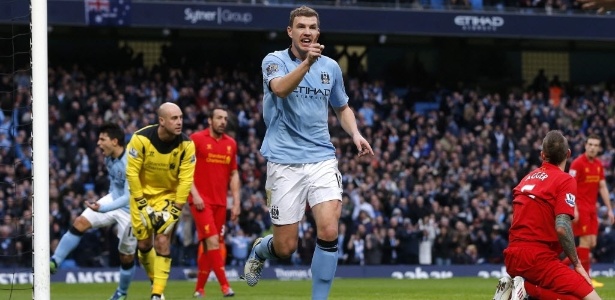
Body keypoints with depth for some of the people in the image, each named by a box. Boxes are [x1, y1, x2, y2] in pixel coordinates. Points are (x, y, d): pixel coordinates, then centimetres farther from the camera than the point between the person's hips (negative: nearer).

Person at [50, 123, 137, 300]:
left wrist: (103, 208, -40)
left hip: (130, 209, -7)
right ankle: (55, 262, -12)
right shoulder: (109, 158, -4)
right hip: (114, 199, 7)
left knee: (126, 256, 5)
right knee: (80, 223, -12)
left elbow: (128, 197, -32)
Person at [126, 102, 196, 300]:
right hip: (142, 194, 0)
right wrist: (143, 205, -16)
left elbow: (186, 179, -15)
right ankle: (155, 281, 29)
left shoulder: (186, 145, -18)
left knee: (162, 242, -14)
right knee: (144, 244, 4)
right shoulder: (140, 139, -22)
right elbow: (132, 172, -17)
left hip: (168, 195, 0)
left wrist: (175, 209, -18)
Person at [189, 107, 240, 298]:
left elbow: (234, 174, 16)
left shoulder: (231, 144, 11)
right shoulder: (196, 139, -4)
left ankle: (199, 289, 16)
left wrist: (236, 202, 9)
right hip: (201, 201, -5)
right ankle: (224, 286, -18)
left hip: (220, 202, 5)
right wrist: (195, 194, -14)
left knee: (208, 246, 8)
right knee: (213, 241, -16)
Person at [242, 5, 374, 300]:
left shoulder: (331, 67, 9)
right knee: (286, 247, 0)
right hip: (284, 162, -3)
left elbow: (342, 108, 25)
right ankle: (260, 249, 37)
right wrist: (307, 62, -42)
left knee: (329, 232, -17)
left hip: (322, 158, 3)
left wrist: (355, 134, 5)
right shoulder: (274, 61, -3)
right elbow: (280, 88, -26)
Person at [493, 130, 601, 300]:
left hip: (512, 257, 8)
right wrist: (577, 264, -9)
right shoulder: (565, 180, -7)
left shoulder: (528, 178, 16)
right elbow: (562, 227, -18)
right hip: (538, 258, -8)